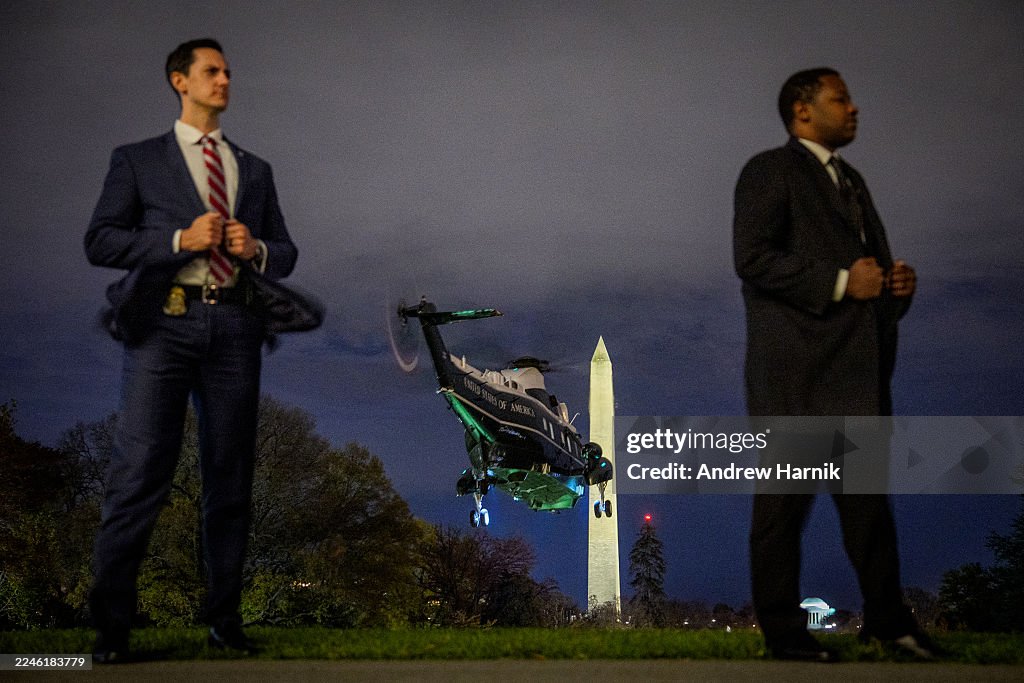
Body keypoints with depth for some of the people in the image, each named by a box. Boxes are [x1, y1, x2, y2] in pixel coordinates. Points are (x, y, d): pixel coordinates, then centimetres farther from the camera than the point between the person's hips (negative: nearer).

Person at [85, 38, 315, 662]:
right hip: (165, 322, -3)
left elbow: (286, 253, 21)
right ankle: (111, 625, -3)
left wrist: (256, 248, -2)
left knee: (231, 476, 4)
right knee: (140, 471, -10)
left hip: (234, 327, 3)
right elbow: (100, 241, 2)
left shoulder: (255, 170, 22)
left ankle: (225, 620, 12)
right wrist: (180, 240, -10)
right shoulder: (138, 160, 12)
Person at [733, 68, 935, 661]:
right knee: (786, 499, 1)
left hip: (859, 365, 8)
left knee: (868, 493, 13)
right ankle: (783, 630, 9)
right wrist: (839, 284, -18)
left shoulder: (851, 180, 23)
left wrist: (897, 282, 6)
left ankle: (888, 617, 23)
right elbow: (752, 256, -16)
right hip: (797, 367, -8)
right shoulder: (770, 171, -3)